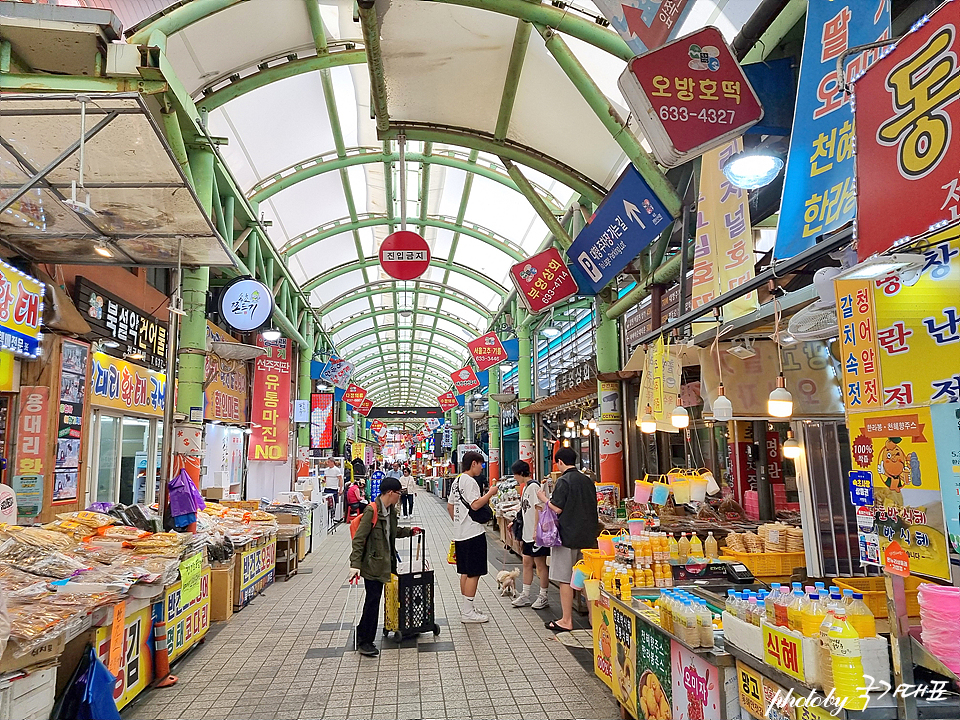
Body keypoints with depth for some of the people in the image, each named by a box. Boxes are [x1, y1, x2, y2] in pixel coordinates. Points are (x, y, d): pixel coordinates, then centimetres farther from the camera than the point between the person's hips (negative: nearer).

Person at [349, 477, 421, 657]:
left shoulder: (391, 510, 7)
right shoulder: (372, 511, -20)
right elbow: (359, 539, -20)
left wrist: (409, 531, 16)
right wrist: (355, 564, -24)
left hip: (385, 561, 8)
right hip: (372, 563, -8)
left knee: (373, 600, 16)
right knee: (372, 600, -2)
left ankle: (363, 634, 31)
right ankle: (364, 642, 10)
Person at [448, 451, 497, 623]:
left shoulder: (456, 481, 14)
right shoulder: (470, 481, -15)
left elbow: (450, 506, 20)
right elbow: (475, 505, -24)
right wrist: (490, 493, -13)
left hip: (460, 533, 10)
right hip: (473, 533, -10)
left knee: (465, 572, 16)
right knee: (473, 573, -4)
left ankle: (465, 608, 24)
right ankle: (468, 612, 0)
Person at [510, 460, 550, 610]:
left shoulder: (533, 486, -15)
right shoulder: (526, 487, 15)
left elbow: (539, 509, -20)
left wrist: (536, 530, -23)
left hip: (537, 534, -10)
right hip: (528, 534, 10)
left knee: (540, 564, 1)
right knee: (527, 562, 13)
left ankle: (543, 597, 12)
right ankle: (525, 596, 22)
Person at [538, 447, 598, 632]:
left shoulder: (563, 481, -13)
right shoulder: (588, 481, 9)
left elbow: (557, 509, -18)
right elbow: (593, 508, 15)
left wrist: (544, 498, -3)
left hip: (567, 536, -7)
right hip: (587, 536, 7)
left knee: (565, 580, 1)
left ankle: (566, 621, 6)